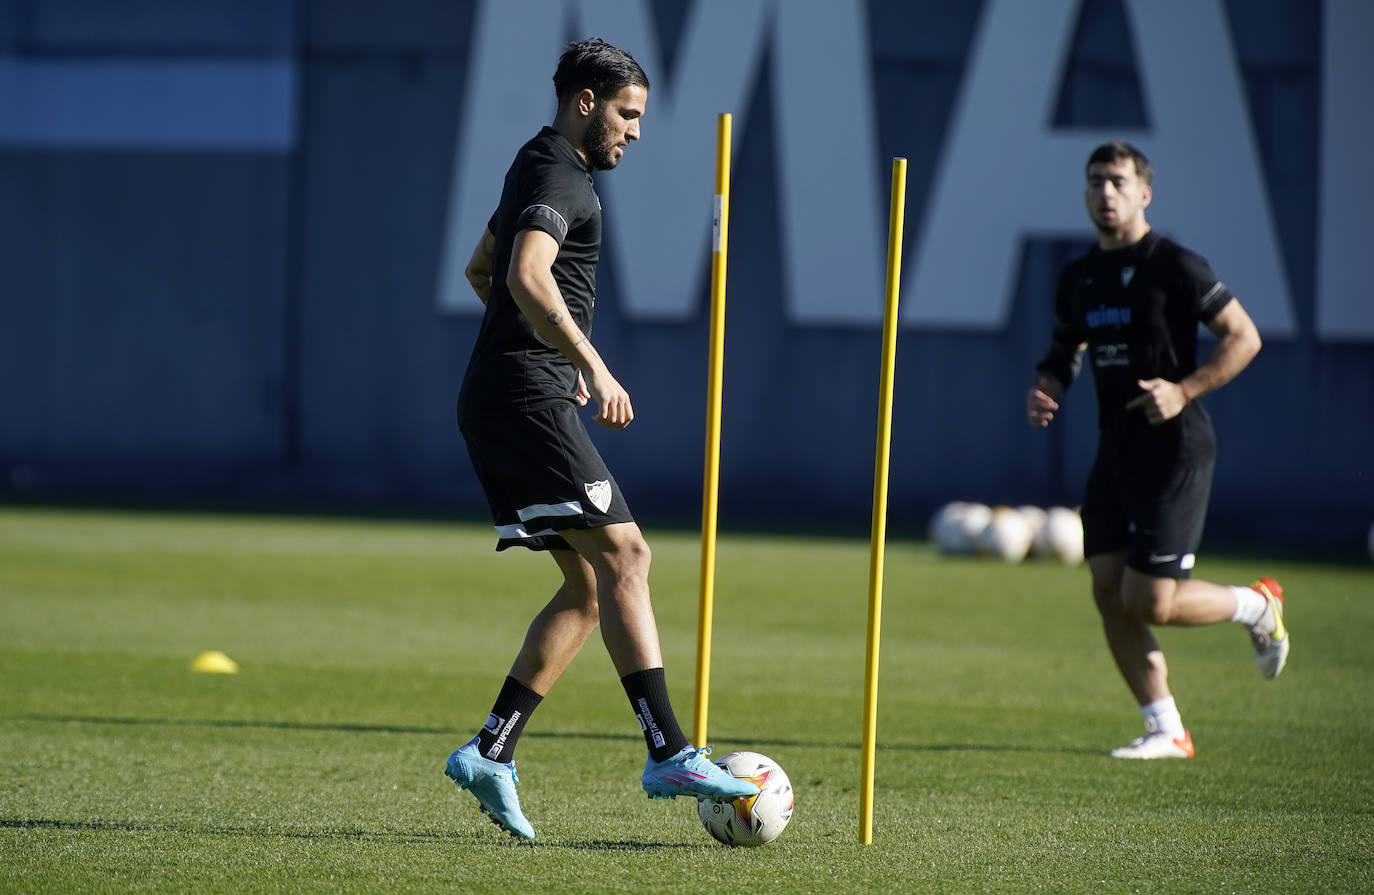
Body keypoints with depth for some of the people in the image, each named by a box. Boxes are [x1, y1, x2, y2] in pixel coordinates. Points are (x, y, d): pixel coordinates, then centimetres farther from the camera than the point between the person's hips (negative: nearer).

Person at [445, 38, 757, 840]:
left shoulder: (542, 168, 23)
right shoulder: (559, 177, -10)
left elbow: (481, 270, 37)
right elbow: (526, 277, -29)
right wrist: (590, 361, -34)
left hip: (502, 403, 11)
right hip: (529, 402, -11)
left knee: (590, 586, 7)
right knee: (622, 553, -16)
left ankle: (491, 752, 2)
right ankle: (669, 752, -23)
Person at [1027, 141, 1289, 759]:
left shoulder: (1175, 266, -10)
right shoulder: (1079, 278, 10)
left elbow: (1244, 338, -9)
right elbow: (1063, 353, 24)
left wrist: (1184, 391, -19)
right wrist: (1044, 391, 2)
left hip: (1176, 453, -7)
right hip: (1115, 451, 7)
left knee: (1150, 602, -10)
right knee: (1109, 593, 0)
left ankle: (1259, 607, 18)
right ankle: (1165, 731, 10)